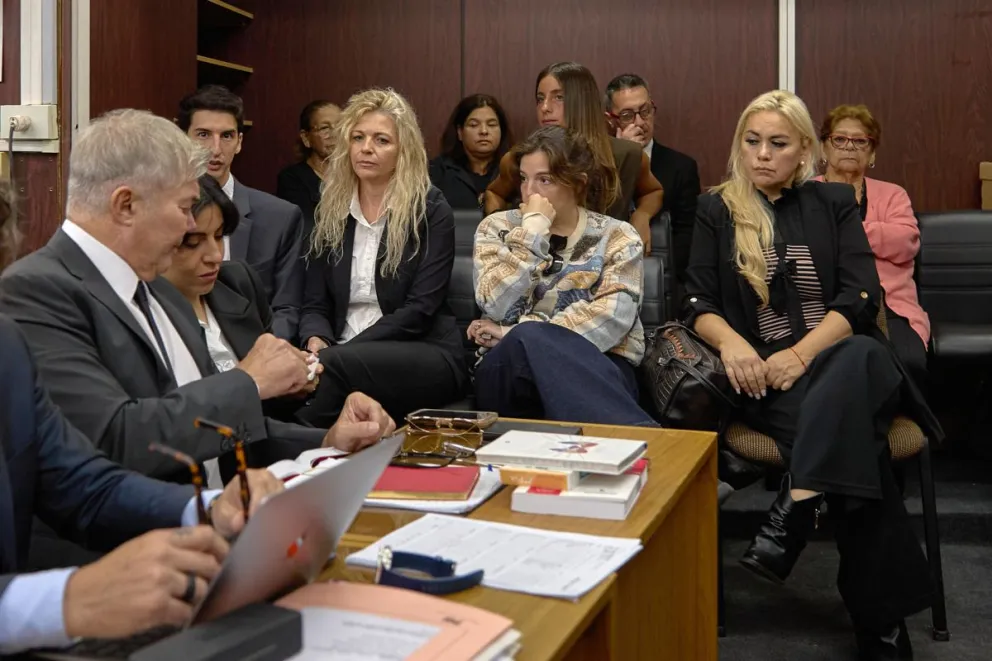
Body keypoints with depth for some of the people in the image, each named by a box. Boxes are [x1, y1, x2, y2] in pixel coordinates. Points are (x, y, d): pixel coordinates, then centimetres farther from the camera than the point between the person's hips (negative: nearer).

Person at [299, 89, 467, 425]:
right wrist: (317, 341, -15)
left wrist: (334, 353, -19)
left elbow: (420, 309, -11)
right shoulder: (331, 211, 13)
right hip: (349, 358, 3)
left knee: (333, 366, -34)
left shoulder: (431, 211, -2)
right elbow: (315, 304, 10)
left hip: (425, 356, -3)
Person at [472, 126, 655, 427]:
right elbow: (496, 306, -5)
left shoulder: (616, 236, 9)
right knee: (529, 342, -37)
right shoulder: (497, 227, 13)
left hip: (598, 367, -1)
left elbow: (613, 316, -9)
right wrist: (533, 230, -7)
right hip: (511, 369, 1)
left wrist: (519, 335, -14)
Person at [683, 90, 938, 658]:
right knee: (851, 432, -33)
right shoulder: (717, 211, 15)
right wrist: (730, 341, -16)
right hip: (766, 369, -1)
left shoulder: (835, 203, 15)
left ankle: (796, 508, -44)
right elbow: (699, 303, 8)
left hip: (841, 354, 1)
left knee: (861, 357, -39)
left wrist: (801, 354, -15)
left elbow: (861, 298, 2)